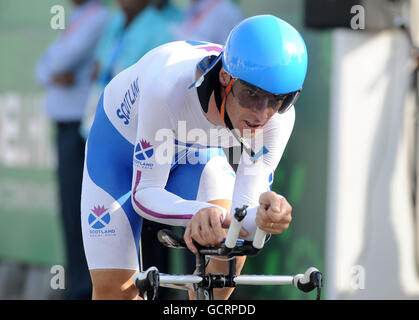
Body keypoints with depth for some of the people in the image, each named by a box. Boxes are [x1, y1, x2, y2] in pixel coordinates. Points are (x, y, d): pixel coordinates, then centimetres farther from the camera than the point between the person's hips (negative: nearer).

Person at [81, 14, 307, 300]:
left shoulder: (278, 115, -32)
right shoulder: (169, 86, -43)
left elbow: (241, 216, -31)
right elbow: (144, 193, -35)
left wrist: (264, 216, -55)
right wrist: (200, 213, -55)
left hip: (196, 153, 2)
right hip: (123, 140, -2)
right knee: (113, 287, -10)